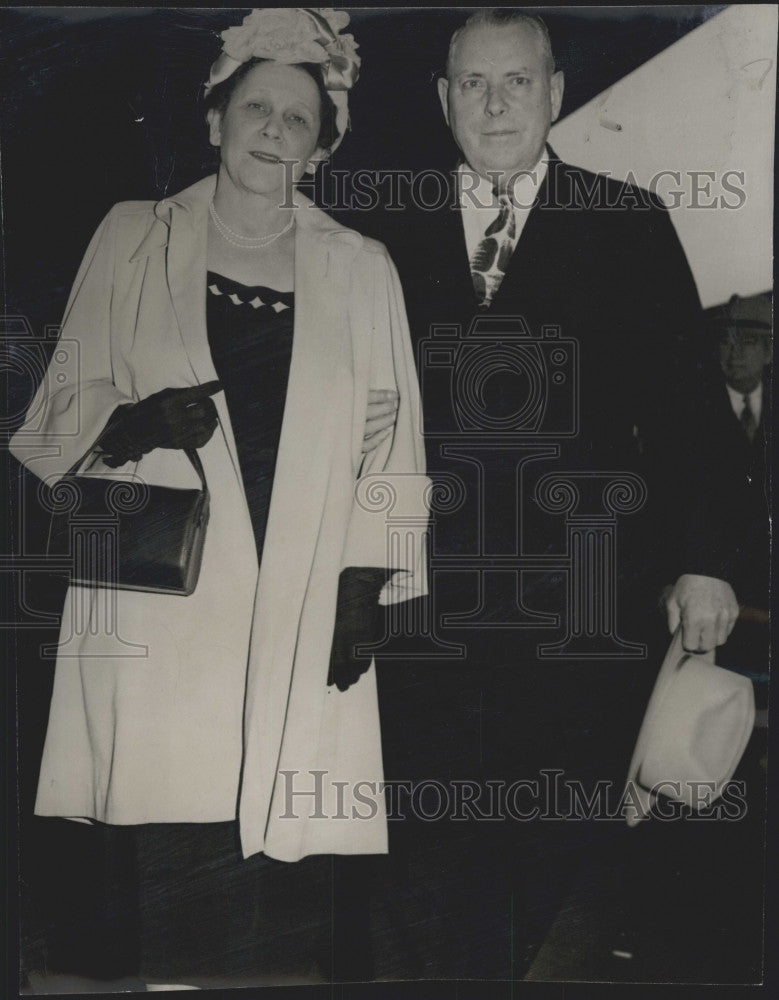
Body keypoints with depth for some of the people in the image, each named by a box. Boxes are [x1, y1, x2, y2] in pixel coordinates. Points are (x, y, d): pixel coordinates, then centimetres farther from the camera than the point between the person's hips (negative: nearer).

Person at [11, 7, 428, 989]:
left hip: (304, 617, 1)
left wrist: (367, 584, 0)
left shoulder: (361, 267, 12)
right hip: (163, 607, 0)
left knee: (288, 876, -3)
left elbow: (388, 438, 9)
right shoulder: (132, 240, 10)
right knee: (178, 873, -6)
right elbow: (55, 410, 10)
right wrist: (130, 423, -11)